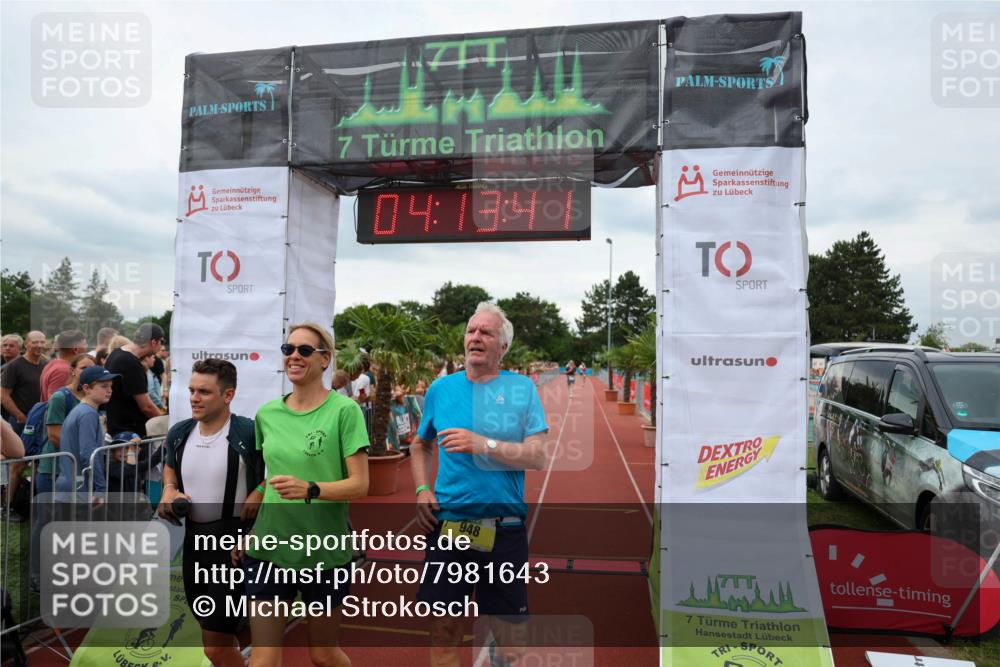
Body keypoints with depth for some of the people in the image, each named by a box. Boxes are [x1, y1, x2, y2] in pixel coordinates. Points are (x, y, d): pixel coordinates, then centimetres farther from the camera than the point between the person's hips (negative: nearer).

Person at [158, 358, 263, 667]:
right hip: (193, 537, 7)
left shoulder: (249, 433, -18)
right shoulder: (179, 432, 2)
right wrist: (169, 489, 4)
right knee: (207, 622, 25)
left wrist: (261, 491, -20)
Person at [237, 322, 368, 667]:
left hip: (324, 548, -3)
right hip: (268, 546, 4)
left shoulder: (344, 410, -11)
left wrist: (310, 490, -28)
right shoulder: (266, 413, 4)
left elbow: (359, 485, -13)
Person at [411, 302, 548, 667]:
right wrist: (422, 491, 4)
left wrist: (483, 444, -20)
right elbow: (419, 445, 19)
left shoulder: (522, 388, -2)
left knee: (507, 630, 13)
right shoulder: (441, 388, 5)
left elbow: (538, 457, -10)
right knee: (444, 629, 11)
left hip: (505, 527, -1)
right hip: (448, 524, 2)